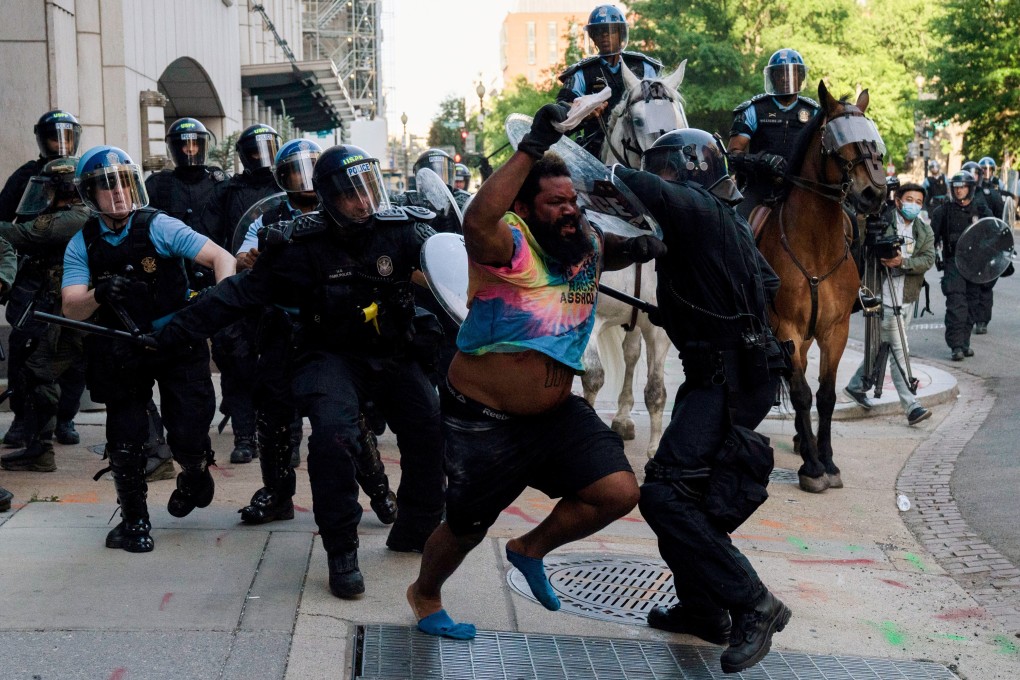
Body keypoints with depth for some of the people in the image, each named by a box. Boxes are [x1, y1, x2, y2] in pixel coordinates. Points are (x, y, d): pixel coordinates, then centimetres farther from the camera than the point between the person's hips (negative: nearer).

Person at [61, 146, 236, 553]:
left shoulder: (159, 227, -11)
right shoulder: (82, 245, -3)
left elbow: (222, 258, -17)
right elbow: (71, 310, -11)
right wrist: (99, 294, -33)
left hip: (178, 342, -2)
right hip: (123, 350, 2)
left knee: (188, 436, -8)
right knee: (125, 439, 0)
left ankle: (194, 474, 29)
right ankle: (134, 520, 21)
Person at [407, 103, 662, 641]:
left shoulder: (585, 243, 2)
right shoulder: (510, 245, -21)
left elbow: (610, 252, 25)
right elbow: (477, 222, -45)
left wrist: (638, 247, 0)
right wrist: (533, 148, -46)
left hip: (554, 411, 6)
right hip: (481, 420, -6)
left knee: (619, 492, -7)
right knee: (466, 528, 10)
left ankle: (531, 549, 20)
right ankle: (424, 595, 43)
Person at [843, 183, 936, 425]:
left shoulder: (925, 231, 9)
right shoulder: (882, 224, -5)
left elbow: (928, 260, -4)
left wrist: (903, 262, -20)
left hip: (908, 298, 6)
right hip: (886, 296, -6)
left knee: (882, 346, 17)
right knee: (900, 350, -8)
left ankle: (856, 385, 35)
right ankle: (911, 406, -10)